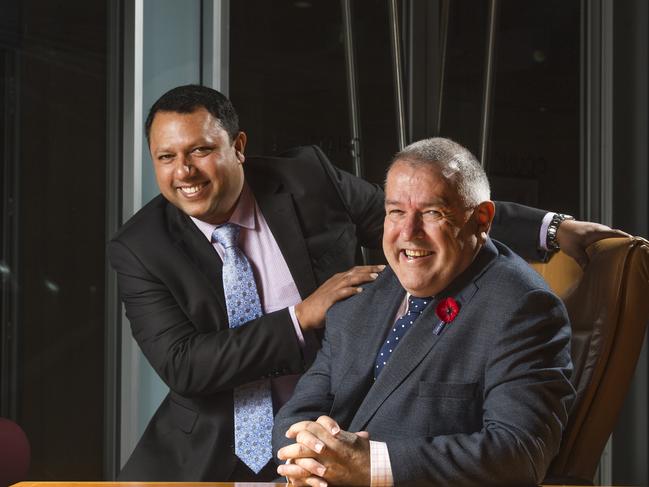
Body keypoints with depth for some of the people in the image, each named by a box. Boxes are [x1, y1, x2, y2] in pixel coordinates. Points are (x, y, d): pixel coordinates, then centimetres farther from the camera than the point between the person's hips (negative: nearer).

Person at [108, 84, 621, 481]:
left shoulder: (308, 178, -3)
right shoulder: (140, 248, -5)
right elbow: (182, 365, -14)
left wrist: (551, 227, 1)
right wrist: (300, 319, -21)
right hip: (209, 454, 1)